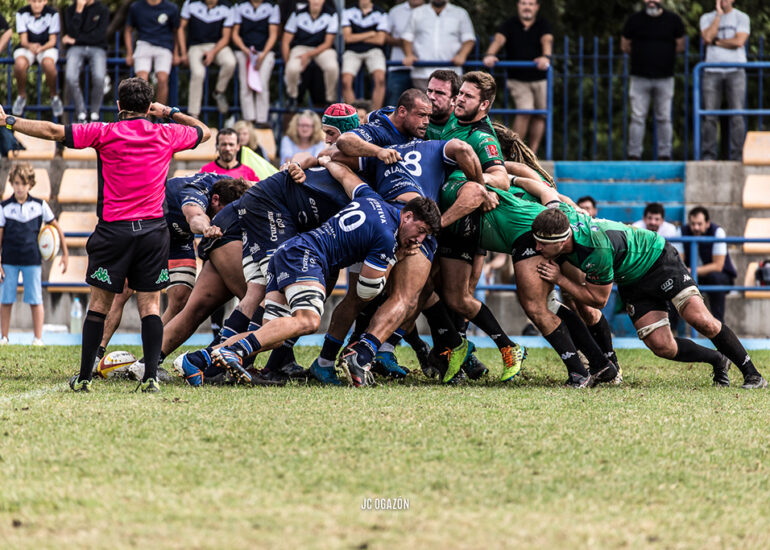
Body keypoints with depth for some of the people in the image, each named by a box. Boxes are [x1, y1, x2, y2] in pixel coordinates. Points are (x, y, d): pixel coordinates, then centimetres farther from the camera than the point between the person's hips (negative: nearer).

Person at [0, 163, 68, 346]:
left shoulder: (40, 206, 2)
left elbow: (56, 227, 12)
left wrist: (65, 253, 13)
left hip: (32, 260, 0)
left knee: (35, 301, -1)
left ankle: (38, 338, 4)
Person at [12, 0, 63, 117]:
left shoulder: (52, 14, -9)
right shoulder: (21, 14, -7)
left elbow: (52, 41, -9)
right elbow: (23, 40, -9)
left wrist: (41, 48, -31)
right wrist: (30, 46, -34)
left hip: (47, 48, -1)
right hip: (26, 48, 1)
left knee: (48, 64, -37)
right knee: (20, 64, -36)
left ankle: (54, 96, -10)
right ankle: (22, 96, -8)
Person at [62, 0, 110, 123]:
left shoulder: (103, 10, 4)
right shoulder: (70, 10, 8)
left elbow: (99, 35, -7)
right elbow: (72, 33, -8)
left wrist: (75, 39, -6)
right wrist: (78, 10, -13)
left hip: (97, 48, -1)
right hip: (76, 48, 1)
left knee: (99, 77, -31)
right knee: (70, 77, -29)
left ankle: (94, 115, -12)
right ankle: (81, 115, -14)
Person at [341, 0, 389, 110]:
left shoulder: (381, 14, 6)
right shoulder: (348, 12, 9)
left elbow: (380, 40, -2)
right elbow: (347, 37, -1)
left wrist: (357, 38, 0)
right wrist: (371, 34, -1)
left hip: (373, 50, -1)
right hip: (352, 51, 1)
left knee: (380, 78, -29)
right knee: (346, 81, -25)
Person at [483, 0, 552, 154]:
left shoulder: (543, 24, 0)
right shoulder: (510, 25, -2)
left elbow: (547, 41, -20)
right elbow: (498, 39, -19)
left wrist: (546, 57, -42)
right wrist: (490, 55, -41)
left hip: (540, 79, 2)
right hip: (518, 80, -2)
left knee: (539, 115, 3)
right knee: (525, 111, -17)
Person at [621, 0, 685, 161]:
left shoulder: (673, 20, 4)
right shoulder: (635, 20, 3)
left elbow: (680, 47, 11)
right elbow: (624, 46, 12)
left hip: (665, 78, 0)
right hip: (640, 78, 0)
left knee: (664, 118, 4)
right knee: (637, 117, -2)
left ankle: (664, 154, 9)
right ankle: (634, 155, 1)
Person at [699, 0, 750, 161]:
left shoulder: (741, 18, 7)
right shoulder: (707, 18, 13)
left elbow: (739, 41, -7)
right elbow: (708, 37, -6)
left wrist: (716, 41, -1)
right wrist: (718, 14, -3)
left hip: (735, 71, -1)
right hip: (712, 72, 1)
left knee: (737, 115, -7)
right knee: (709, 116, -5)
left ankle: (737, 156, -6)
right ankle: (708, 156, -3)